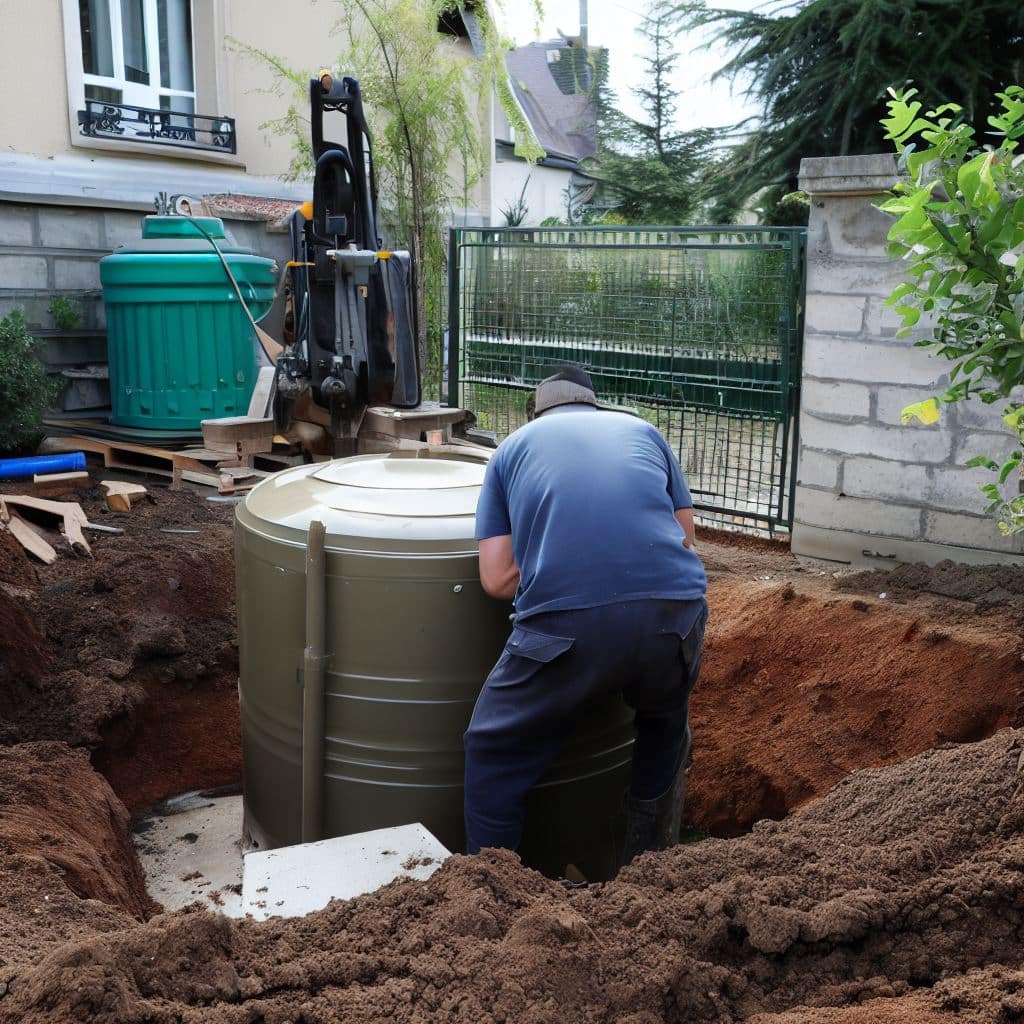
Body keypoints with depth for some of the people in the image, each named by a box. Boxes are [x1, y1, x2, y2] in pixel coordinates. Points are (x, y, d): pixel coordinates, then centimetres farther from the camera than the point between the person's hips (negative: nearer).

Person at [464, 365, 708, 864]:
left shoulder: (514, 446, 21)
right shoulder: (642, 430, 26)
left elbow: (497, 578, 11)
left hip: (566, 617, -3)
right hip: (676, 606, 3)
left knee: (495, 751, 20)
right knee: (665, 728, 33)